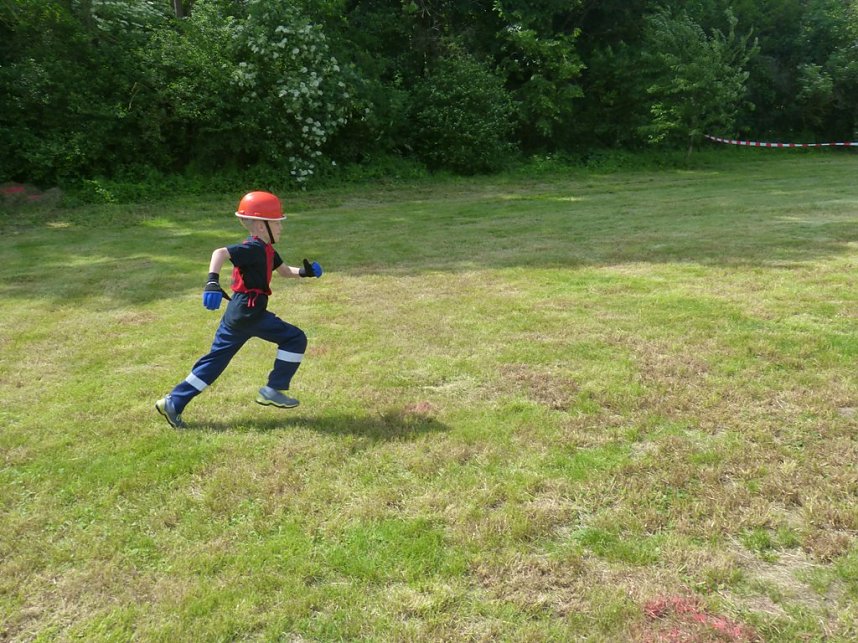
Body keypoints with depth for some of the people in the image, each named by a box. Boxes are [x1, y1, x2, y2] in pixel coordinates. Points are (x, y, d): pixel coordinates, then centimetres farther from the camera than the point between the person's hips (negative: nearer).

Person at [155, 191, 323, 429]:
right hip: (249, 313, -10)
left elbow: (284, 270, 27)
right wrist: (213, 280, -42)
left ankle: (173, 402, 15)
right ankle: (273, 390, 4)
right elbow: (221, 253, -27)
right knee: (295, 339, -1)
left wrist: (305, 272, 9)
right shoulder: (254, 248, -14)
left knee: (216, 359, 13)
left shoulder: (265, 249, 17)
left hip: (237, 313, 10)